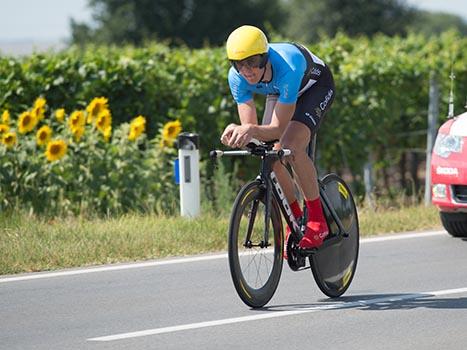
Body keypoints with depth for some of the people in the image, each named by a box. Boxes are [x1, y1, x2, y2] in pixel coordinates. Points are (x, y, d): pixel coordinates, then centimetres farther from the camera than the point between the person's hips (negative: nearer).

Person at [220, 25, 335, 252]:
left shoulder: (286, 68, -43)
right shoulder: (237, 78, -28)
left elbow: (278, 129, -40)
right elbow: (250, 127, -26)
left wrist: (252, 131, -60)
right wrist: (238, 132, -49)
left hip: (315, 86, -5)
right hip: (278, 93, 5)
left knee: (292, 148, -27)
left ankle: (318, 220, -15)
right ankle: (295, 220, 8)